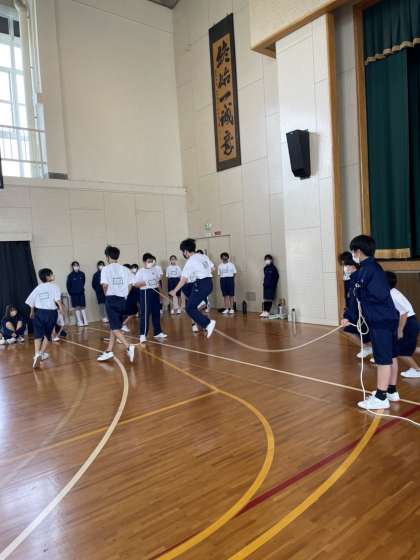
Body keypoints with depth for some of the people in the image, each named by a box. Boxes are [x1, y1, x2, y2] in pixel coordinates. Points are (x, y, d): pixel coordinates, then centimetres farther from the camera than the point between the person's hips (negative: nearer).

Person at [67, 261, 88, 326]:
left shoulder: (82, 274, -4)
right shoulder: (70, 275, -8)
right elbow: (68, 285, -1)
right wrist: (70, 293, 2)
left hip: (81, 293, 2)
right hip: (74, 294, -2)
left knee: (83, 307, 5)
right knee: (77, 307, 3)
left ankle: (85, 321, 10)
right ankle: (79, 321, 9)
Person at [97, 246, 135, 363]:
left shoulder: (106, 269, -7)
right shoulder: (124, 269, 6)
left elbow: (105, 284, -17)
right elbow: (130, 284, 3)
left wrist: (106, 294, 2)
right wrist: (124, 295, 12)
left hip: (111, 300, -5)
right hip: (122, 300, 5)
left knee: (115, 328, -3)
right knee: (114, 326, 15)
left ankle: (128, 347, -20)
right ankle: (109, 351, 22)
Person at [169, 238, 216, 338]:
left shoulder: (190, 262, -11)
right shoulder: (203, 257, 11)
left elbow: (184, 279, -14)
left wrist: (174, 291, -7)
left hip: (201, 285, -9)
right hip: (209, 283, 9)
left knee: (190, 309, -2)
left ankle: (208, 324, -14)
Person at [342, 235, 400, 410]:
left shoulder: (367, 269, -17)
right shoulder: (371, 267, 14)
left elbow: (379, 295, -26)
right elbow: (359, 296, 17)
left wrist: (359, 292, -11)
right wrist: (348, 316, 16)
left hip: (380, 321, -10)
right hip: (388, 319, 10)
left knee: (383, 359, -2)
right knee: (391, 356, 18)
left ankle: (381, 398, 6)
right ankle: (391, 391, 30)